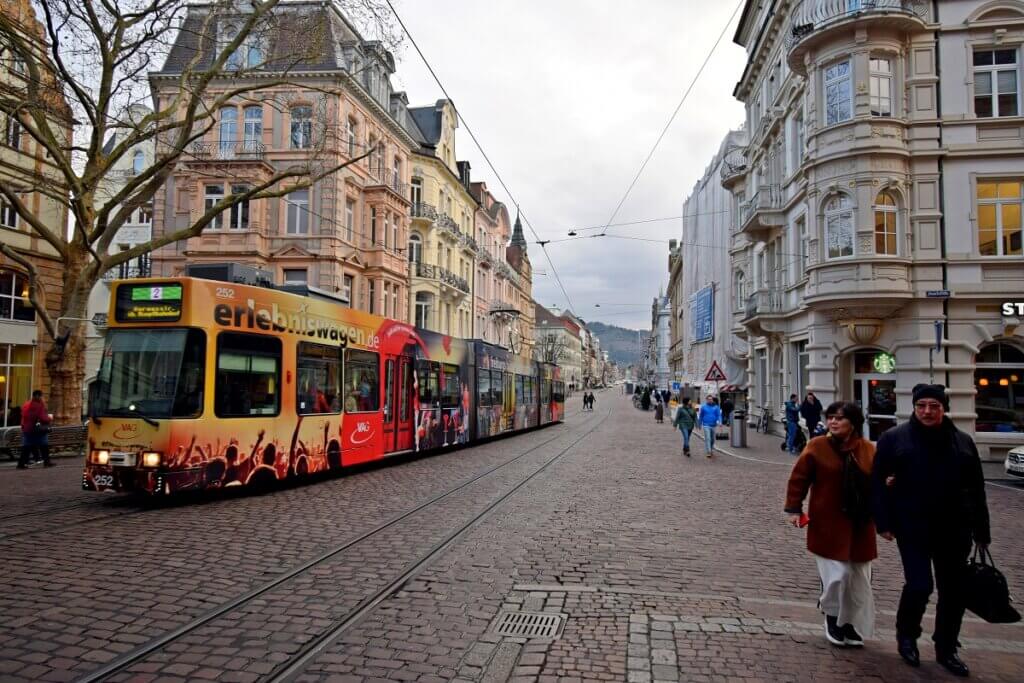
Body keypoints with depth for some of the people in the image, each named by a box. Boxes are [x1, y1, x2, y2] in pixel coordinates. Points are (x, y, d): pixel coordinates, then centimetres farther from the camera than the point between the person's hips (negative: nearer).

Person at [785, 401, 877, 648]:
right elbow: (799, 478, -2)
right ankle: (833, 617, 21)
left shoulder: (868, 449, 2)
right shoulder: (817, 447, -6)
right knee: (837, 575, -7)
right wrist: (794, 508, -5)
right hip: (828, 525, -3)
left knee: (860, 580, 9)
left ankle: (853, 627, 26)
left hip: (859, 526, 3)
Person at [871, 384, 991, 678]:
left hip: (954, 530, 4)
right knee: (919, 585, -8)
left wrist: (982, 530, 9)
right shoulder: (894, 438, -4)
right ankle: (906, 636, 19)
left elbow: (976, 490, 10)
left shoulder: (963, 442, 7)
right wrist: (884, 522, -8)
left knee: (954, 591, 10)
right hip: (913, 529, -4)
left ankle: (946, 649, 28)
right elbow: (879, 483, -4)